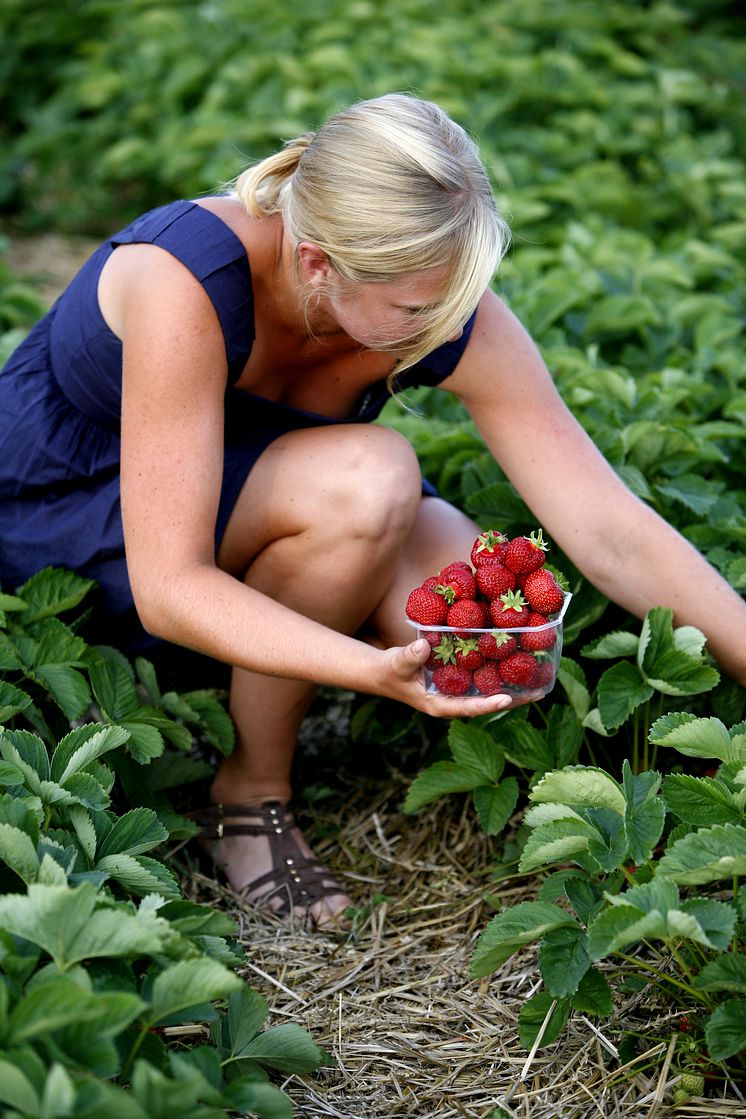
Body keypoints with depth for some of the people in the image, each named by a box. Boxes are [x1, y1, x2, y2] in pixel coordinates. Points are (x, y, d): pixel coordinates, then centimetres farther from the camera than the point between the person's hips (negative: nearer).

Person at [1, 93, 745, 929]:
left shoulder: (444, 310, -23)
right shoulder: (185, 282, -36)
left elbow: (613, 532, -20)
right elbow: (168, 588, -37)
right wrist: (377, 669, -50)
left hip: (247, 506, 5)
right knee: (368, 481, -34)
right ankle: (251, 795, -13)